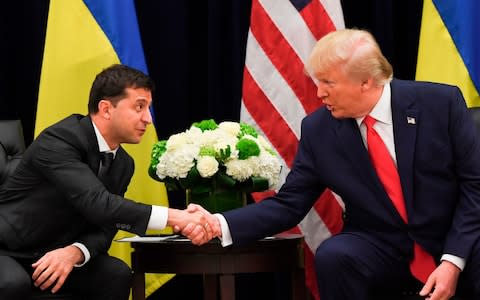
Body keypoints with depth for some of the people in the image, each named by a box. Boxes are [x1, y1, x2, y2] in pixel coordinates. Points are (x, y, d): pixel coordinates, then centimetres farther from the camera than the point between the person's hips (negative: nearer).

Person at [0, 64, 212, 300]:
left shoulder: (123, 164, 3)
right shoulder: (59, 140, -23)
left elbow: (103, 228, 1)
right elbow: (97, 204, -34)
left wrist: (74, 253, -23)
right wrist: (175, 217, -38)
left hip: (52, 255, 7)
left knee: (116, 274, -17)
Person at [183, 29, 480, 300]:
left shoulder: (442, 103, -10)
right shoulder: (319, 129, -3)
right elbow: (289, 204, 0)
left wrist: (452, 260, -17)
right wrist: (220, 225, -15)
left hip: (455, 244, -3)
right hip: (382, 250, 3)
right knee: (333, 256, -28)